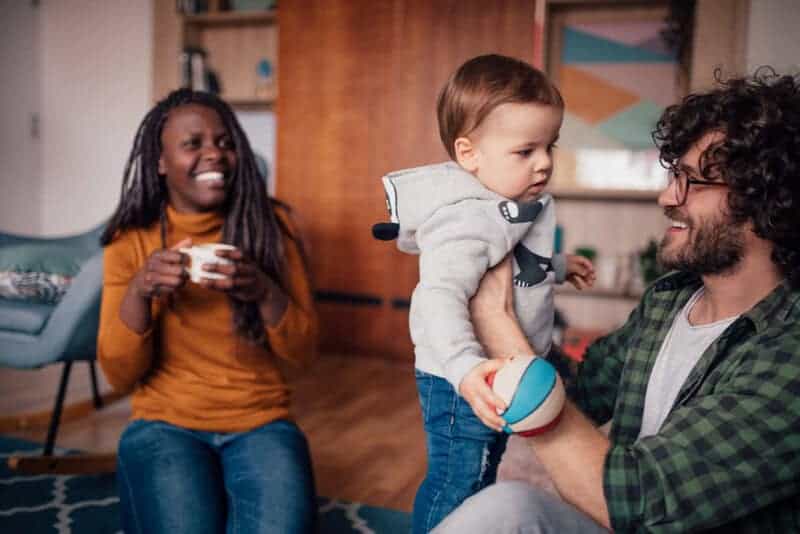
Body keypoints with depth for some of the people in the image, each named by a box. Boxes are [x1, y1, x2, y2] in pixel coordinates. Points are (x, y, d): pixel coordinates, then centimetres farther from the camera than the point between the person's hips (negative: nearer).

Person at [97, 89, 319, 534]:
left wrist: (264, 291, -20)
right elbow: (120, 375, -2)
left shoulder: (270, 224, -1)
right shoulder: (131, 240, 0)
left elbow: (304, 351, -1)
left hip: (261, 424, 1)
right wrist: (139, 290, -19)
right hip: (165, 425, 0)